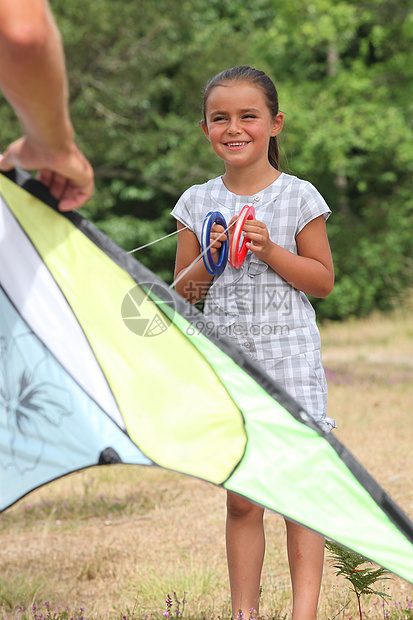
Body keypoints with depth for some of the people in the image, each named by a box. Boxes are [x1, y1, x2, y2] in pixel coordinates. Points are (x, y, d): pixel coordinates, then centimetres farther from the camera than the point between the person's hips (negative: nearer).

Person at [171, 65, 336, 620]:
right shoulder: (197, 204, 6)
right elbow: (183, 291, 10)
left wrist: (270, 250, -14)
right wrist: (211, 259, -10)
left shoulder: (298, 197, -1)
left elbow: (323, 280, -1)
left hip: (289, 355, -2)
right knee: (241, 501, 6)